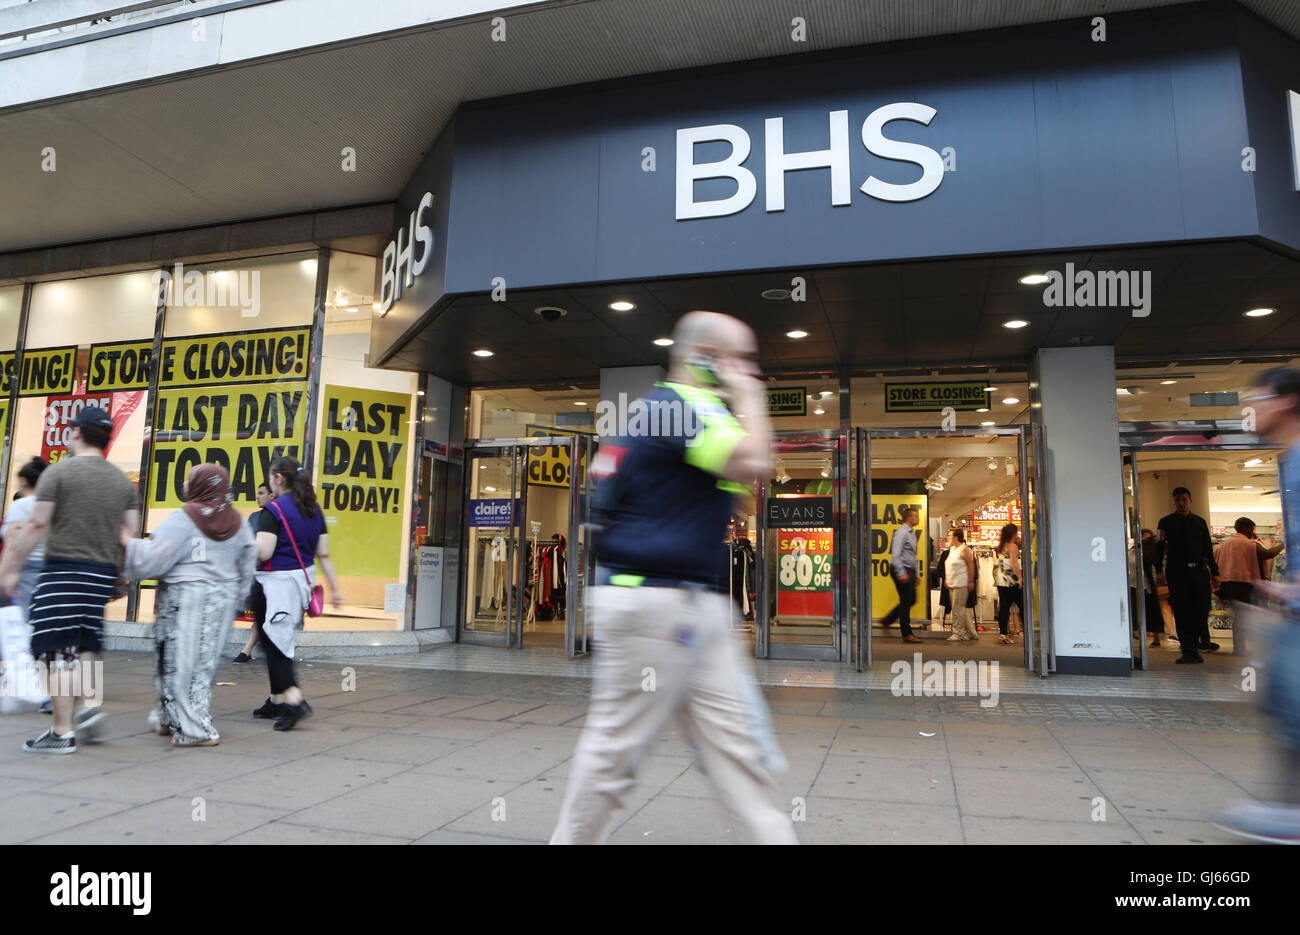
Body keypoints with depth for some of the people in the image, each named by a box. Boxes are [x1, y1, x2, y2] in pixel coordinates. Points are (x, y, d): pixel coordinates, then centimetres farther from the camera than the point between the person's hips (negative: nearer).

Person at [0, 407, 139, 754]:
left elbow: (36, 525, -9)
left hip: (64, 570, -6)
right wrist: (121, 578, 18)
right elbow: (130, 535, 10)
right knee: (84, 647, 19)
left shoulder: (59, 471, -5)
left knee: (58, 651, -1)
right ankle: (91, 703, 5)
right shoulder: (122, 480, 11)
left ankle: (62, 733, 2)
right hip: (103, 574, 6)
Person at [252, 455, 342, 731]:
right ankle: (276, 700, 25)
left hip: (276, 583, -8)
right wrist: (335, 587, 10)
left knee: (273, 642, -2)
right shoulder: (314, 510, 7)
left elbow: (263, 552, -20)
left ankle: (293, 699, -13)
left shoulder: (273, 510, -13)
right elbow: (324, 554, 7)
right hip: (304, 579, 8)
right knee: (281, 640, 17)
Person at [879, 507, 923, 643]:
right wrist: (901, 573, -24)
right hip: (901, 570, -10)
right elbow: (895, 554, -20)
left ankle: (887, 620, 23)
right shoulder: (901, 532, -13)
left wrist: (917, 573, 20)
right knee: (906, 601, -6)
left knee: (911, 600, 13)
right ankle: (907, 634, 0)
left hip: (909, 570, 10)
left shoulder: (912, 533, 17)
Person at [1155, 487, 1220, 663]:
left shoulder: (1200, 522, 15)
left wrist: (1214, 573, 13)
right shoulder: (1166, 523, 6)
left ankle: (1197, 642, 20)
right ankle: (1188, 650, -1)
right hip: (1177, 572, -3)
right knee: (1182, 612, -4)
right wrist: (1159, 571, -7)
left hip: (1199, 571, 3)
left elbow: (1208, 549, 18)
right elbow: (1159, 548, 2)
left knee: (1203, 609, 0)